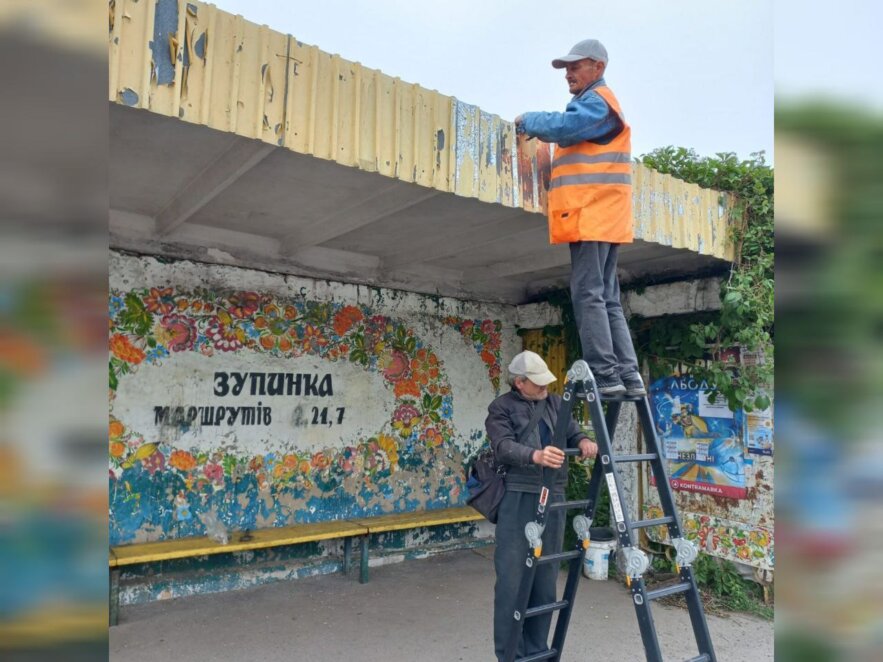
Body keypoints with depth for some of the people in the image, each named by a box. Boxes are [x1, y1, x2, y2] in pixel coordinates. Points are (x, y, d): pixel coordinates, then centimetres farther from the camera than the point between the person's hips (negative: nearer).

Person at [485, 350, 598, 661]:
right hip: (517, 499, -5)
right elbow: (503, 447, -17)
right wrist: (535, 455, -36)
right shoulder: (501, 408, -3)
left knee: (546, 579, 12)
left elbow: (572, 433, 10)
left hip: (553, 499, 5)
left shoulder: (556, 403, 14)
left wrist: (583, 442, -15)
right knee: (512, 580, -2)